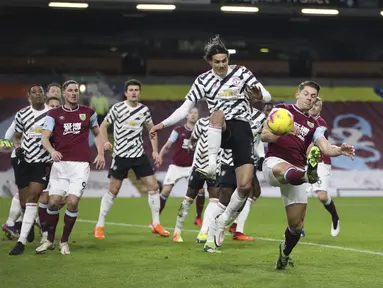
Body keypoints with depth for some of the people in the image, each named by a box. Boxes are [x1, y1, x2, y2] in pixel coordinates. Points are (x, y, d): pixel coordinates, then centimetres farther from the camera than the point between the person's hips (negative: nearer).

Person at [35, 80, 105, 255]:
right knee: (54, 201, -6)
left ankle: (64, 241, 5)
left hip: (81, 164, 0)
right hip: (60, 163, 0)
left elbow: (97, 134, 23)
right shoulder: (54, 114, 6)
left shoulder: (88, 113, 10)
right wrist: (52, 151, -23)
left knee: (72, 202, -11)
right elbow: (45, 138, -2)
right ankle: (49, 241, 14)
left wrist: (100, 153, 9)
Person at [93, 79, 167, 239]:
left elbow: (152, 130, 15)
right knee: (113, 191, -2)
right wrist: (105, 142, -13)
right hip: (121, 155, -3)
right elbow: (103, 126, 3)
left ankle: (156, 224, 8)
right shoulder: (117, 108, -5)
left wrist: (155, 151, 7)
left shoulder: (144, 110, 3)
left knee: (153, 186, -3)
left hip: (139, 154, 3)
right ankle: (99, 226, 8)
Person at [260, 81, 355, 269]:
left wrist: (340, 150, -20)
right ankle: (308, 174, -78)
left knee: (296, 225, 1)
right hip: (274, 162, -4)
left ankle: (284, 254, 28)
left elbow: (326, 149, 3)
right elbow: (264, 135, -1)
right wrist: (285, 133, -20)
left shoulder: (314, 125, 19)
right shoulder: (282, 110, 10)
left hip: (296, 170, 4)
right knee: (283, 169, -44)